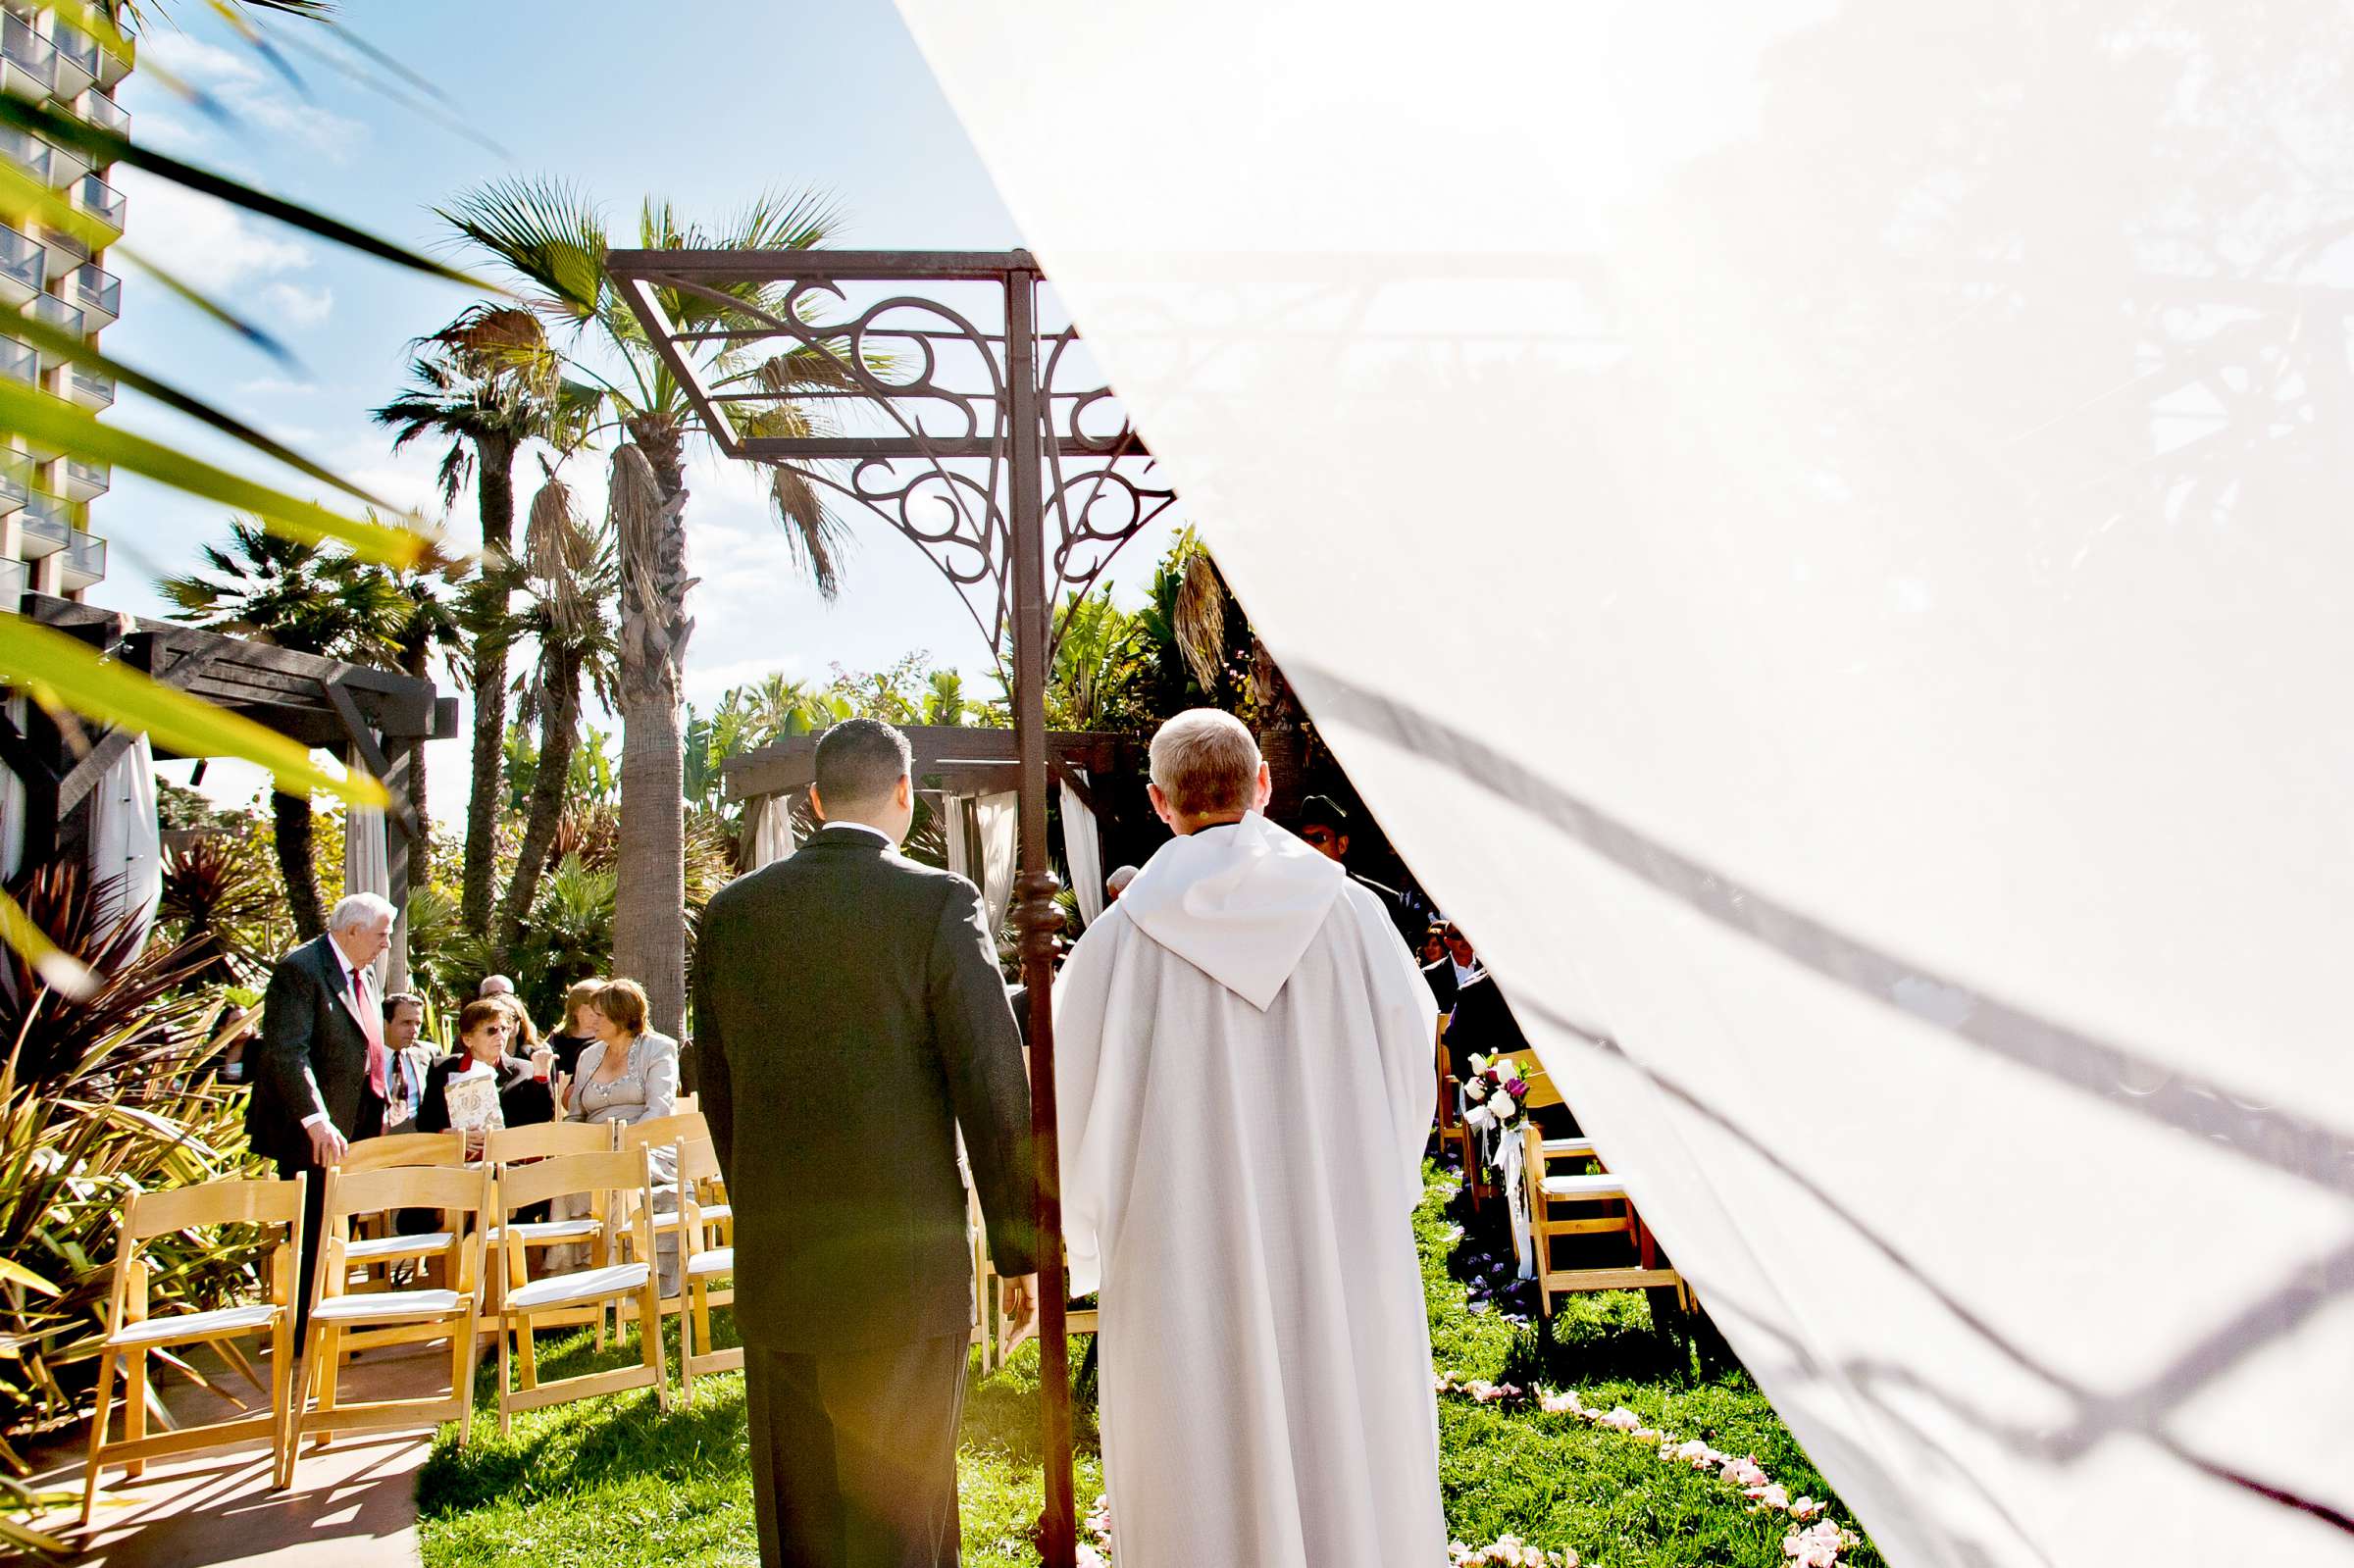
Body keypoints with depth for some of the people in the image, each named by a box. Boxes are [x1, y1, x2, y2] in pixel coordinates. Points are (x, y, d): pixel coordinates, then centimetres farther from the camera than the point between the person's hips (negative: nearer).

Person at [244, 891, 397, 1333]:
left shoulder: (365, 973, 13)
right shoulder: (300, 969, -15)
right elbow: (286, 1053, -23)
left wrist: (377, 1111, 17)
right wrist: (316, 1121, -29)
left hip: (354, 1128, 8)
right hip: (312, 1135, -8)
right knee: (312, 1235, 0)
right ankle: (305, 1332, 10)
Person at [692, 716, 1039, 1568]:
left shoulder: (732, 912, 3)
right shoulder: (939, 901, -10)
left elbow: (718, 1093, 10)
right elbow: (994, 1091, -11)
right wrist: (1018, 1248, -1)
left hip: (775, 1267, 4)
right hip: (906, 1264, -4)